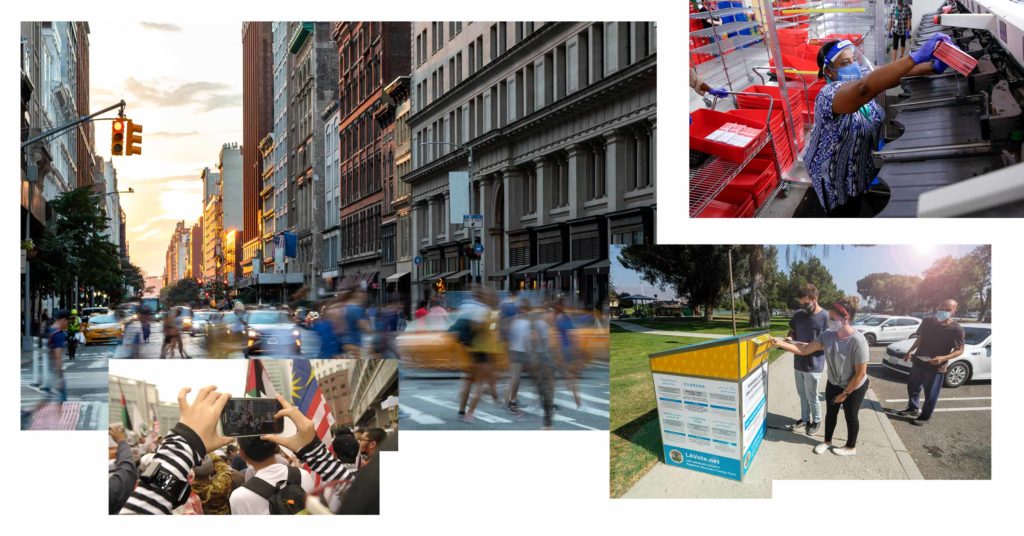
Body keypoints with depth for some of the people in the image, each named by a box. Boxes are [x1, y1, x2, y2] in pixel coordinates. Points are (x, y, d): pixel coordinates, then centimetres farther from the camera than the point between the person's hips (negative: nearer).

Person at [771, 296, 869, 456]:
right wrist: (780, 343, -25)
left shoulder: (857, 341, -34)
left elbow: (860, 373, -26)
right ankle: (827, 441, 43)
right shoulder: (827, 335, -17)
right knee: (830, 413, 21)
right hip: (833, 384, 5)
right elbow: (804, 350, -13)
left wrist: (845, 393, -17)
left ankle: (851, 447, 37)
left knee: (850, 417, 15)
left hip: (855, 387, -5)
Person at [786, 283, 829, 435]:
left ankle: (816, 421, 28)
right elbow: (792, 331, 16)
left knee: (811, 396, 8)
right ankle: (804, 419, 35)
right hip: (798, 362, 5)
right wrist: (790, 338, -6)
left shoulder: (825, 317, -16)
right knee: (802, 394, 18)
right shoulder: (799, 314, 1)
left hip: (813, 365, -5)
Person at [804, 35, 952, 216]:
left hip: (861, 166, 7)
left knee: (856, 209, 27)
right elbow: (863, 89, -52)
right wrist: (917, 56, -56)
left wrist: (933, 67, -37)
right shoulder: (829, 94, -33)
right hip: (836, 176, -7)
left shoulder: (860, 79, -7)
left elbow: (895, 75, -16)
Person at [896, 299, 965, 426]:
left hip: (936, 367, -5)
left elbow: (959, 350, -13)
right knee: (913, 387, 20)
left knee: (931, 394, 7)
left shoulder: (956, 329, -17)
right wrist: (910, 351, 11)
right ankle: (913, 408, 42)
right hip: (918, 361, 5)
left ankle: (925, 416, 24)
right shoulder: (928, 321, -2)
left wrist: (943, 358, -26)